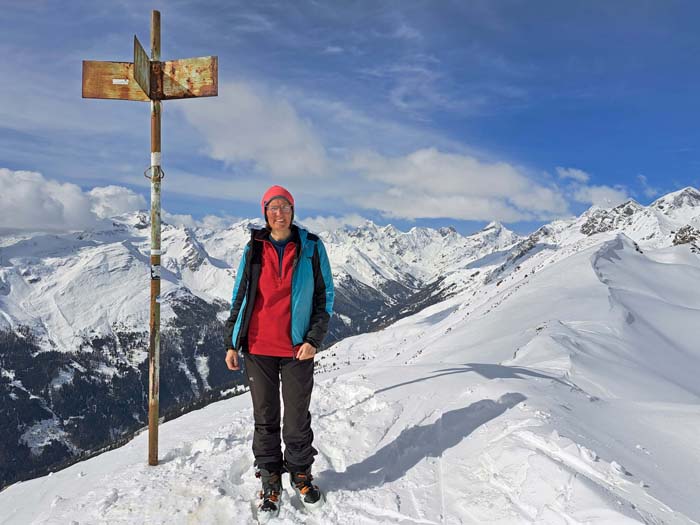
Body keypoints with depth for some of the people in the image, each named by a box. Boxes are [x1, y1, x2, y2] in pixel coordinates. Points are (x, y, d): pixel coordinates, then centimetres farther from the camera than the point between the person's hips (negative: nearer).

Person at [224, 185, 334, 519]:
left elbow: (325, 295, 2)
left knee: (298, 417, 10)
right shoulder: (253, 249, 4)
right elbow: (239, 297, 8)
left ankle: (301, 474, 32)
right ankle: (270, 481, 27)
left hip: (297, 349, -1)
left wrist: (314, 339, -7)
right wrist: (231, 343, 5)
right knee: (265, 417, 11)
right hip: (258, 348, 1)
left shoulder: (311, 247, -1)